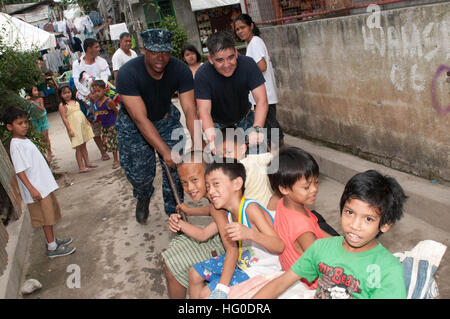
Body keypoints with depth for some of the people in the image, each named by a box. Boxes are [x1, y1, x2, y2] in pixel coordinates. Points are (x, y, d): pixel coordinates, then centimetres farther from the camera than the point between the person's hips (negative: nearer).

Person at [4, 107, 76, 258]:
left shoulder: (25, 140, 12)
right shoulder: (15, 144, -16)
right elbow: (19, 170, -21)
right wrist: (31, 189, -25)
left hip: (45, 185, 9)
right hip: (37, 189, -9)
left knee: (51, 214, 18)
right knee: (47, 217, -1)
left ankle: (52, 239, 33)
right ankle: (52, 248, 9)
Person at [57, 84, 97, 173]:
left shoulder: (75, 101, 13)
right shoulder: (62, 105, -8)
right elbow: (64, 118, -13)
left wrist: (87, 122, 18)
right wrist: (69, 130, -18)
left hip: (83, 126, 7)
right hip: (74, 128, -7)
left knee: (84, 145, 14)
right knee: (78, 147, -3)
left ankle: (87, 163, 23)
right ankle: (81, 167, 2)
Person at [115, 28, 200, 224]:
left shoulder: (180, 70, -22)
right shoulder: (128, 74, -32)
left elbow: (190, 109, -27)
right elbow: (140, 119, -36)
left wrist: (198, 143, -42)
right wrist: (165, 151, -43)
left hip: (165, 118, 3)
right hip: (133, 124, -2)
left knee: (176, 168, -6)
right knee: (139, 173, -1)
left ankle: (175, 214, 17)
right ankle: (143, 198, 37)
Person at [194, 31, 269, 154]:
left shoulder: (248, 64, -23)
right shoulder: (202, 75, -26)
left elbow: (261, 100, -28)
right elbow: (204, 111, -31)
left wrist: (257, 129, -45)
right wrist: (212, 138, -51)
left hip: (245, 120, 1)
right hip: (217, 125, -1)